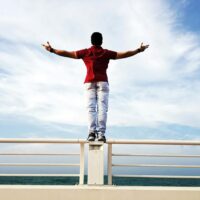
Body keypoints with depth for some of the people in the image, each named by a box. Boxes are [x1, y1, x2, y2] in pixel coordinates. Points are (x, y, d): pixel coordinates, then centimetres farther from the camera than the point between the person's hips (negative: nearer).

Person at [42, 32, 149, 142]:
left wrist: (52, 50, 21)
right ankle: (101, 133, -17)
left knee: (91, 108, -6)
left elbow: (67, 53, 12)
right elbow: (123, 54, 12)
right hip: (103, 82, 0)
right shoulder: (106, 53, 12)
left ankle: (92, 132, -21)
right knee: (102, 108, -7)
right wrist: (139, 50, 20)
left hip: (89, 82, 1)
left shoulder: (85, 52, 12)